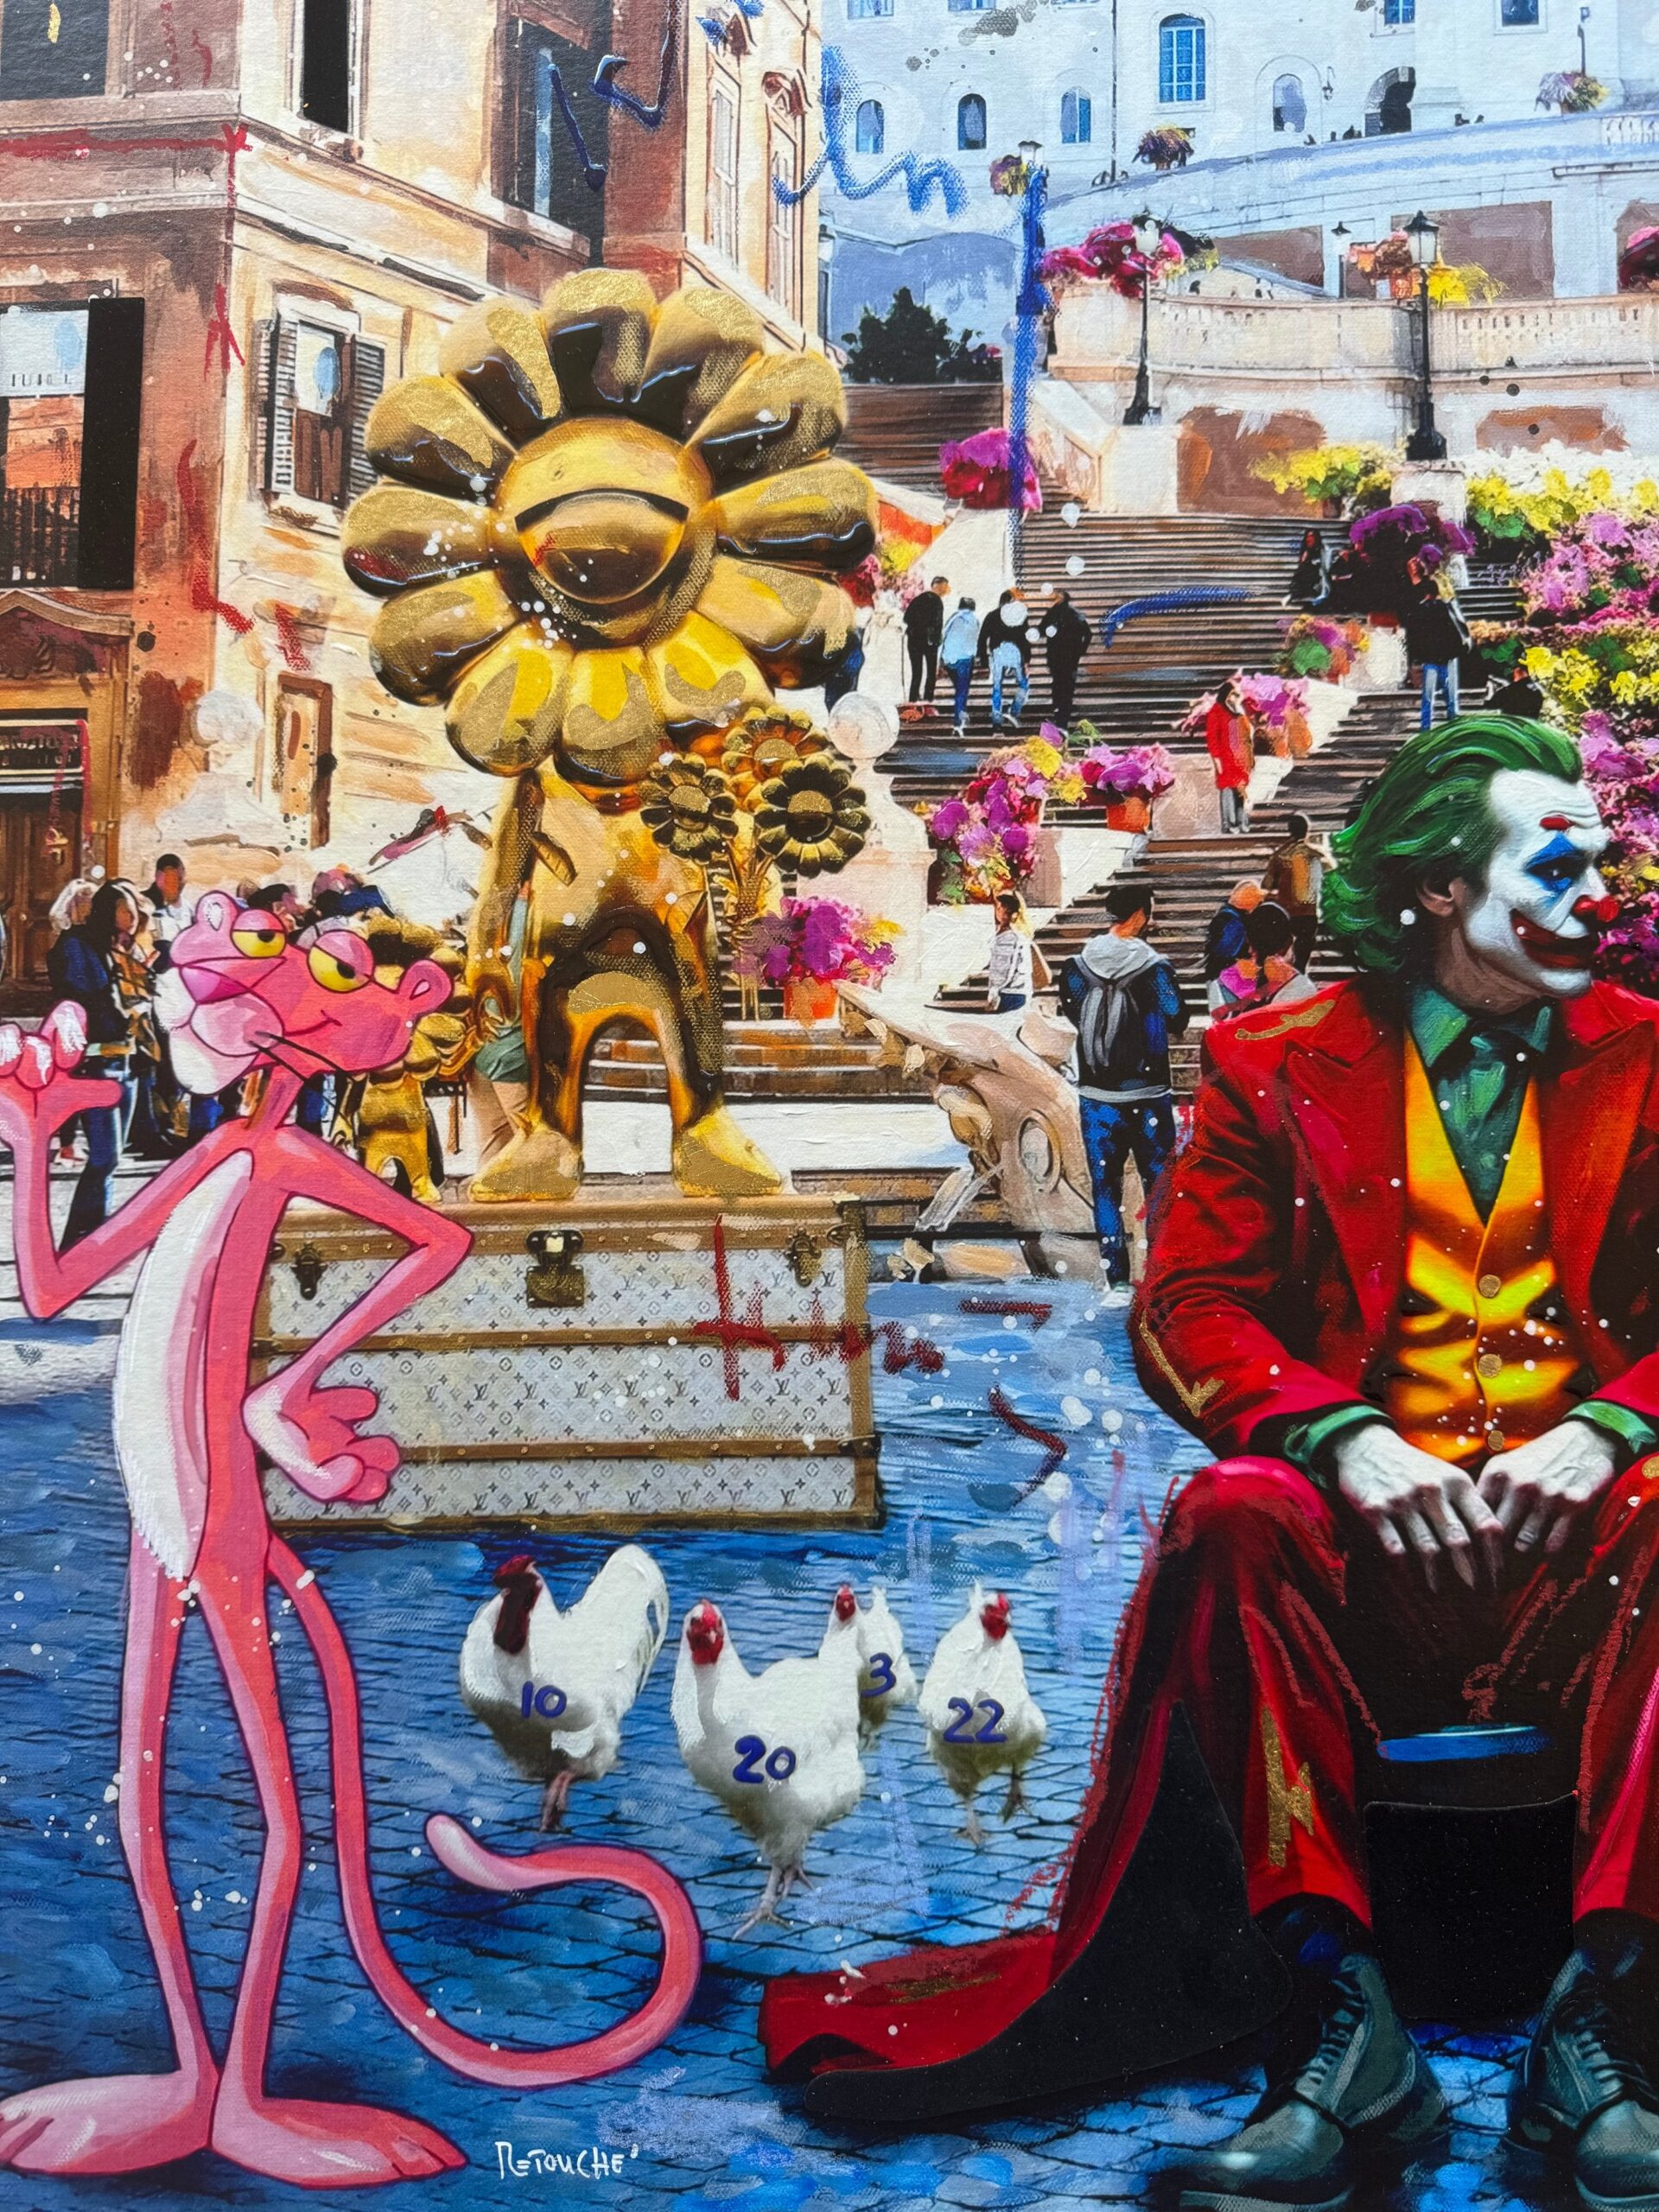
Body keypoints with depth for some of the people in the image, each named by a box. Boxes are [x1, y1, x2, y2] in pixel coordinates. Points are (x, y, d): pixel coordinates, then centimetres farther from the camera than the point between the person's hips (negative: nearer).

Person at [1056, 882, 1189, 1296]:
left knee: (1105, 1187, 8)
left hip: (1096, 1097, 2)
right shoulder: (1156, 969, -11)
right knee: (1159, 1185, 8)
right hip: (1147, 1096, -2)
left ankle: (1116, 1280, 8)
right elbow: (1177, 1023, -1)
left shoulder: (1076, 969, -3)